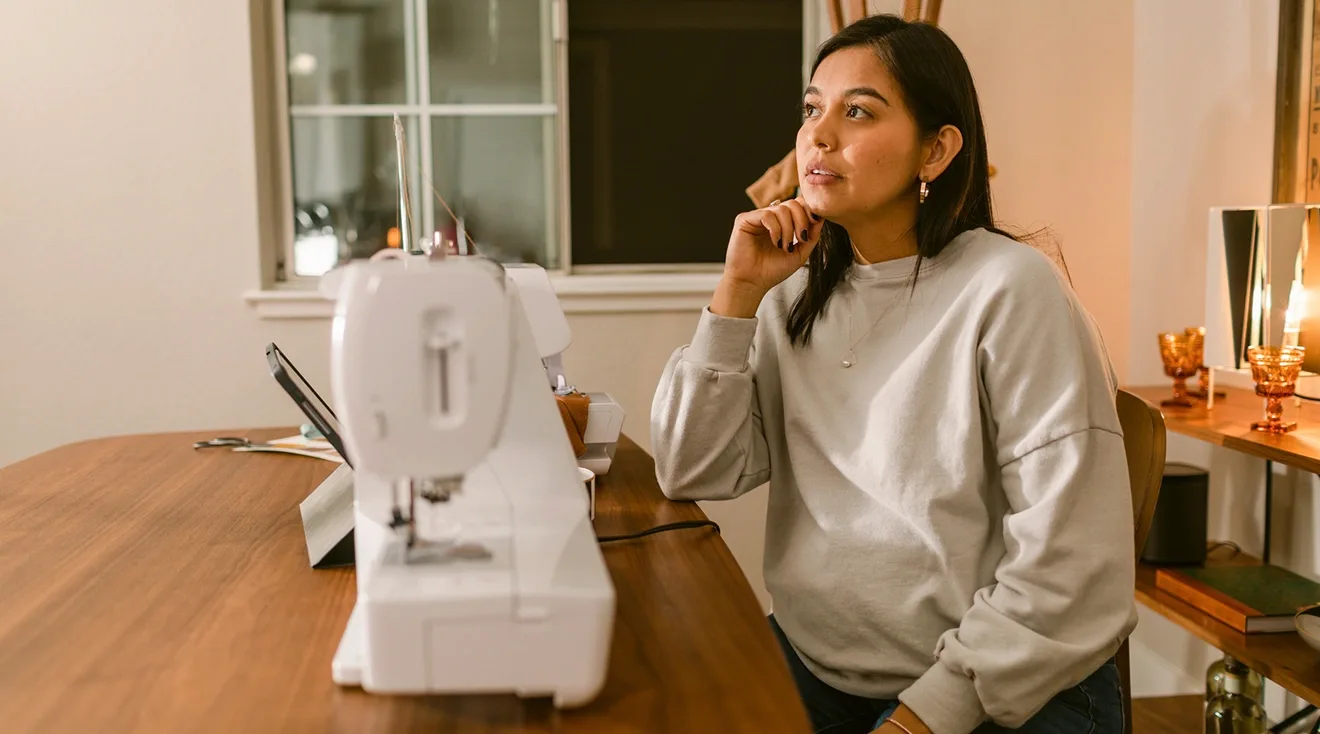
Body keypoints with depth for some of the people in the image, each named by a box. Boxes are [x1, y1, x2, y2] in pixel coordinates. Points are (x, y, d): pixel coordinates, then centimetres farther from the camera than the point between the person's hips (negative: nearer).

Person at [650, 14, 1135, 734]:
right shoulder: (798, 296, 5)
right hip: (812, 670, 5)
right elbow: (692, 474, -1)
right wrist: (738, 293, -8)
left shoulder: (1011, 290, -14)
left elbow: (1069, 569, -17)